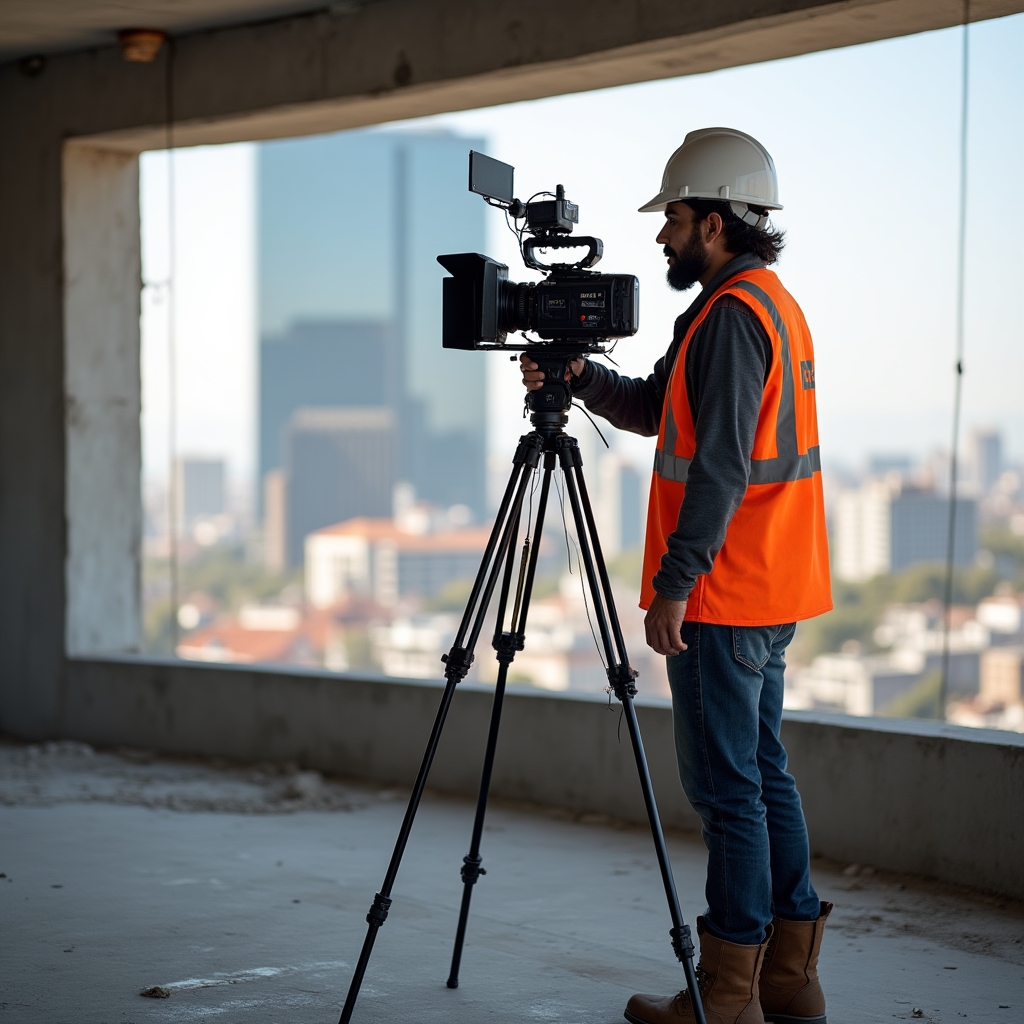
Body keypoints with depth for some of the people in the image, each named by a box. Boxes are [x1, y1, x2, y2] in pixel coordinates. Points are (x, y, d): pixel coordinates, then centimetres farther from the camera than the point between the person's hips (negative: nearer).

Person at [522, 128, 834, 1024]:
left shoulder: (733, 314, -16)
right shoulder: (774, 305, 17)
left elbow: (719, 465, -22)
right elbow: (657, 409, 22)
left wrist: (676, 582, -21)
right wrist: (582, 377, 7)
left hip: (723, 593, -10)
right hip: (771, 595, 10)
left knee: (726, 784, -5)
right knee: (764, 774, 13)